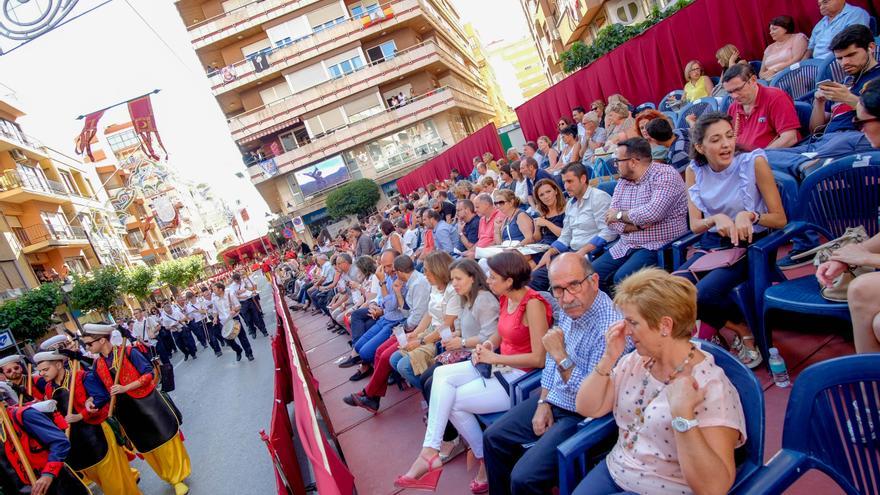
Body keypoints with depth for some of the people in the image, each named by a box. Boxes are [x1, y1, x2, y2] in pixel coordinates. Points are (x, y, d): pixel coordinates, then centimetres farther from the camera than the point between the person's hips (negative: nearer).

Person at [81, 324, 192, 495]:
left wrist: (125, 388, -21)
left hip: (149, 404, -5)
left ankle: (179, 475, 26)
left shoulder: (128, 352, -13)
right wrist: (90, 400, -16)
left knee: (165, 441, 3)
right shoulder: (97, 366, 2)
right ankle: (174, 479, 32)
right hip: (128, 412, 5)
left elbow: (148, 374, -15)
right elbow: (101, 392, 3)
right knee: (147, 447, 14)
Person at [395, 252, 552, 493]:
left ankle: (488, 463, 8)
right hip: (501, 365, 8)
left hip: (522, 376, -8)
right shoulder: (506, 298, 5)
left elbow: (539, 359, -24)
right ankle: (430, 451, -12)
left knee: (453, 401, -10)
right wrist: (487, 345, -5)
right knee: (442, 375, -11)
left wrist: (493, 358, -18)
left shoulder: (533, 304, -21)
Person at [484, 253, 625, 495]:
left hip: (582, 416, -8)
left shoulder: (609, 327, -30)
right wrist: (544, 402, 5)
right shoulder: (569, 310, -3)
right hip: (553, 400, 8)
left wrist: (562, 357, -28)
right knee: (493, 437, 12)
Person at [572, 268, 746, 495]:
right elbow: (586, 408, 1)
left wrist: (682, 415, -33)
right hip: (613, 473, 6)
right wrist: (608, 358, -9)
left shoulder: (712, 388, -19)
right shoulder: (634, 361, 1)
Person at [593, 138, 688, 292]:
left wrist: (620, 215, -9)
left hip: (658, 246, -7)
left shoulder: (665, 175, -9)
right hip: (625, 246, 7)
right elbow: (611, 221, 5)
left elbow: (653, 213, -24)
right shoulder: (623, 182, 13)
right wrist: (640, 224, -13)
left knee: (622, 278, -29)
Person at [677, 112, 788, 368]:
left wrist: (749, 215, -25)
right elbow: (695, 225, 1)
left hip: (748, 244, -4)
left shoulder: (754, 163, -10)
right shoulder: (694, 171, 0)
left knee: (704, 294, -30)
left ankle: (744, 330, 4)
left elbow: (780, 218, -6)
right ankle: (738, 331, 3)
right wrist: (716, 218, -20)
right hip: (712, 244, 5)